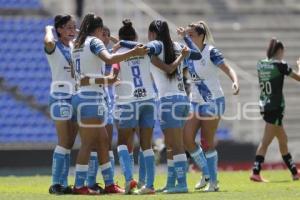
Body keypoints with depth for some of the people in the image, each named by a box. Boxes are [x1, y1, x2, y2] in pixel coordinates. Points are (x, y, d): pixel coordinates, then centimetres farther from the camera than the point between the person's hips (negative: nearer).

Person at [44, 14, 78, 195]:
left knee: (69, 144, 6)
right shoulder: (54, 48, -7)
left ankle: (63, 183, 9)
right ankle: (56, 184, -8)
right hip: (60, 97, -7)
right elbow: (48, 42, -31)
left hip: (75, 97, 7)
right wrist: (49, 30, -12)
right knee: (64, 143, -11)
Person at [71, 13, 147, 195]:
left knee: (103, 142, 12)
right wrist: (133, 53, -28)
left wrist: (106, 80, 33)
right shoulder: (94, 41, -8)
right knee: (88, 143, -7)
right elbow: (109, 59, -27)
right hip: (91, 98, -9)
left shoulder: (78, 45, 17)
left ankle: (109, 184, 14)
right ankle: (79, 186, -7)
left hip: (82, 96, 9)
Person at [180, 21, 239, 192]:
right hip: (196, 102, 7)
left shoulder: (211, 52, -15)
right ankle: (206, 174, 15)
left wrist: (235, 82, -41)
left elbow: (228, 69, -22)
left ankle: (213, 182, 10)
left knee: (208, 143, -2)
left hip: (212, 102, -7)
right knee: (187, 139, -3)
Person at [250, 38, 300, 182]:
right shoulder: (280, 65, -11)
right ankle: (256, 173, -12)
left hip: (265, 106, 7)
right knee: (266, 142, -8)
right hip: (275, 107, -7)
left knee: (283, 140, 14)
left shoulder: (261, 64, 6)